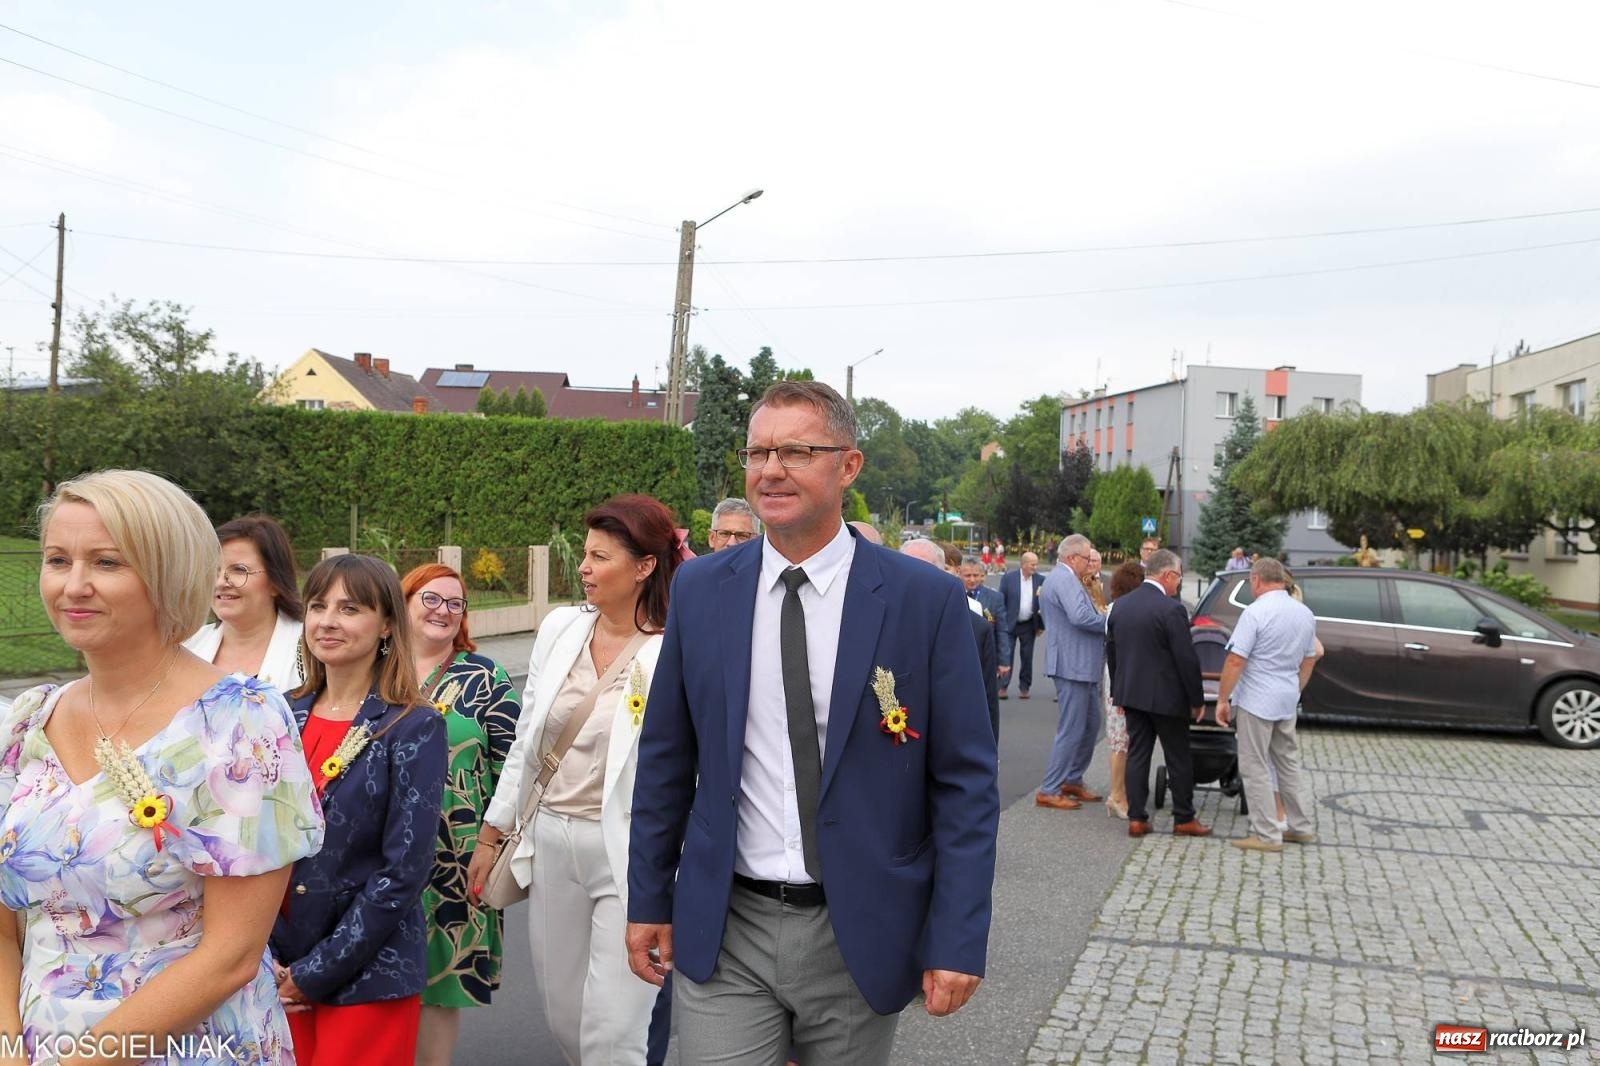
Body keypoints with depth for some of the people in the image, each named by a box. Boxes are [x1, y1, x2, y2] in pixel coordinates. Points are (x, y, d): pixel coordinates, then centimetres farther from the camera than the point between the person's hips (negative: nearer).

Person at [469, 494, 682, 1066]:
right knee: (565, 1016, 17)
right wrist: (492, 833, 14)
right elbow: (526, 742, 12)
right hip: (550, 842, 6)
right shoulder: (560, 628, 4)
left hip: (626, 851, -6)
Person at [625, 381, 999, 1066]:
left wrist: (958, 938, -9)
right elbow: (666, 759, 7)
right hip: (723, 933, 2)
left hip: (860, 936, -1)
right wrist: (648, 899, 8)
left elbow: (965, 782, -7)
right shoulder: (700, 591, 0)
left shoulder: (926, 599, -9)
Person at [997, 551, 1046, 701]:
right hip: (1010, 624, -2)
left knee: (1027, 657, 7)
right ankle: (1002, 687, 4)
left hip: (1029, 625, 2)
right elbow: (1001, 601, -3)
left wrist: (1041, 625, 2)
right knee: (1006, 655, -1)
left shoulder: (1041, 580, -2)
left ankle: (1024, 687, 16)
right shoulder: (1008, 577, -6)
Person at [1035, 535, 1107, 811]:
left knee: (1091, 724, 18)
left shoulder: (1062, 578, 18)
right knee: (1072, 730, -5)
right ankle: (1049, 791, 1)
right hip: (1073, 666, -11)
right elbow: (1080, 616, -29)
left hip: (1081, 665, 11)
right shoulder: (1064, 579, -17)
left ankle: (1073, 781, 27)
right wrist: (1111, 623, -15)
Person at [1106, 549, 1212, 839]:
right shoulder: (1172, 609, -17)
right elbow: (1187, 659, -16)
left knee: (1137, 755, 9)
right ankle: (1184, 819, 15)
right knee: (1178, 759, 7)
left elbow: (1111, 650, 12)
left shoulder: (1121, 605, 5)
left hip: (1131, 693, 6)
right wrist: (1197, 700, -6)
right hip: (1165, 696, -6)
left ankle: (1136, 818, 9)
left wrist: (1118, 692, 20)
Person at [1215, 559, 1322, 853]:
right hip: (1287, 701, 7)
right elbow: (1309, 660, 15)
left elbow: (1235, 661, -18)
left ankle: (1267, 835, 3)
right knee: (1288, 762, 19)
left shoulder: (1256, 613, -17)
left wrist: (1222, 700, -11)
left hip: (1256, 701, -7)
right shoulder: (1305, 613, 7)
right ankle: (1302, 827, 25)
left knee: (1256, 768, 1)